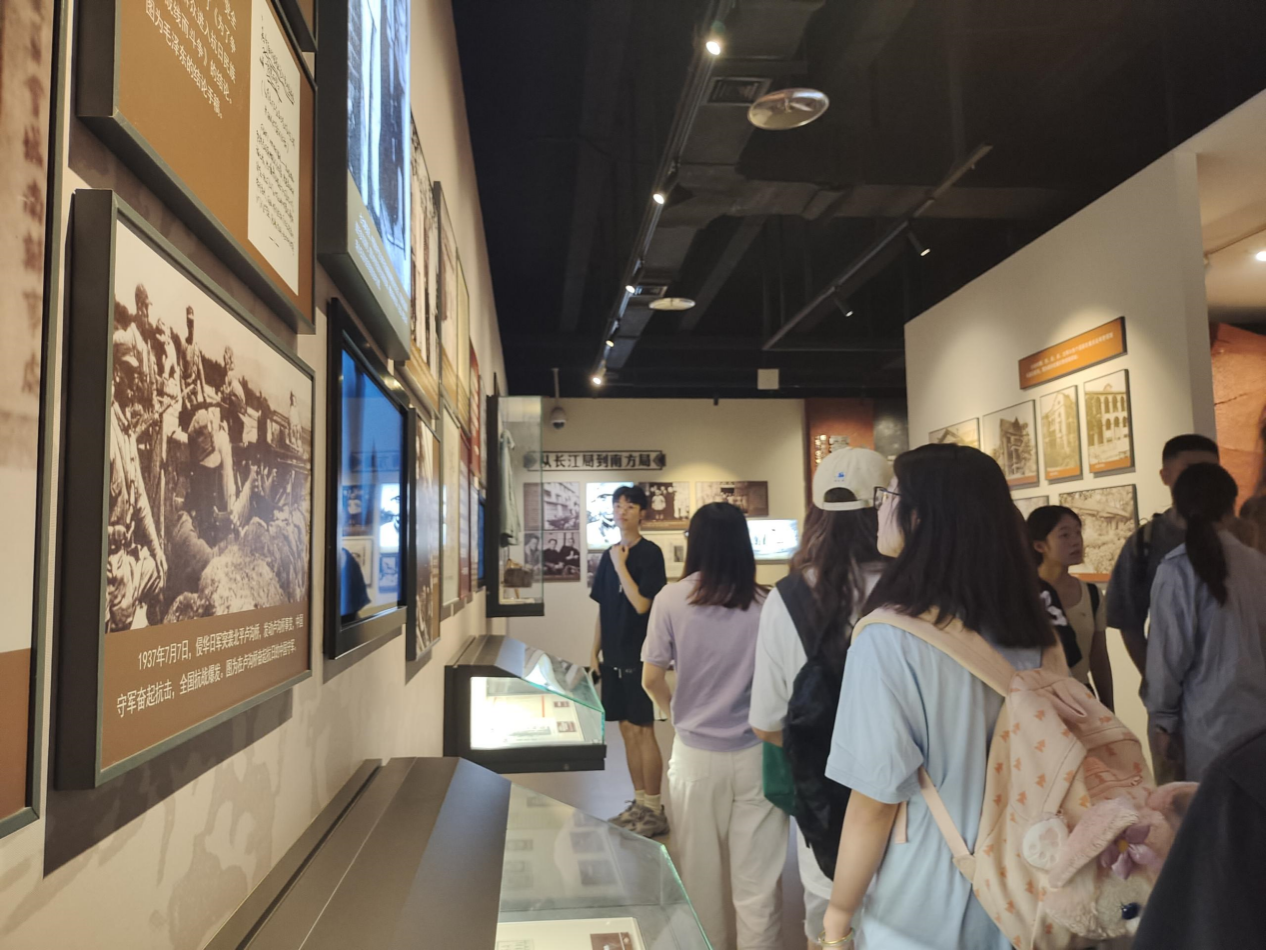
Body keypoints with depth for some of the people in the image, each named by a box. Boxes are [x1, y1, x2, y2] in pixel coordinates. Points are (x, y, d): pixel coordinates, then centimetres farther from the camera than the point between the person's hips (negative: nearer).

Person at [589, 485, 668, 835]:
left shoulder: (650, 553, -10)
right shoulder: (608, 555, 10)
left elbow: (642, 604, -20)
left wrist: (620, 565, -15)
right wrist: (595, 652, 12)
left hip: (640, 656, -7)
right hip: (614, 656, 7)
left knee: (643, 731, -2)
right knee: (627, 730, 13)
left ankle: (656, 810, 9)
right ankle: (639, 803, 24)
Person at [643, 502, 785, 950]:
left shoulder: (671, 600, -10)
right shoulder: (765, 603, -10)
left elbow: (652, 679, -5)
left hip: (696, 754, 1)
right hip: (756, 753, 0)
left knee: (701, 872, 19)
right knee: (757, 876, 10)